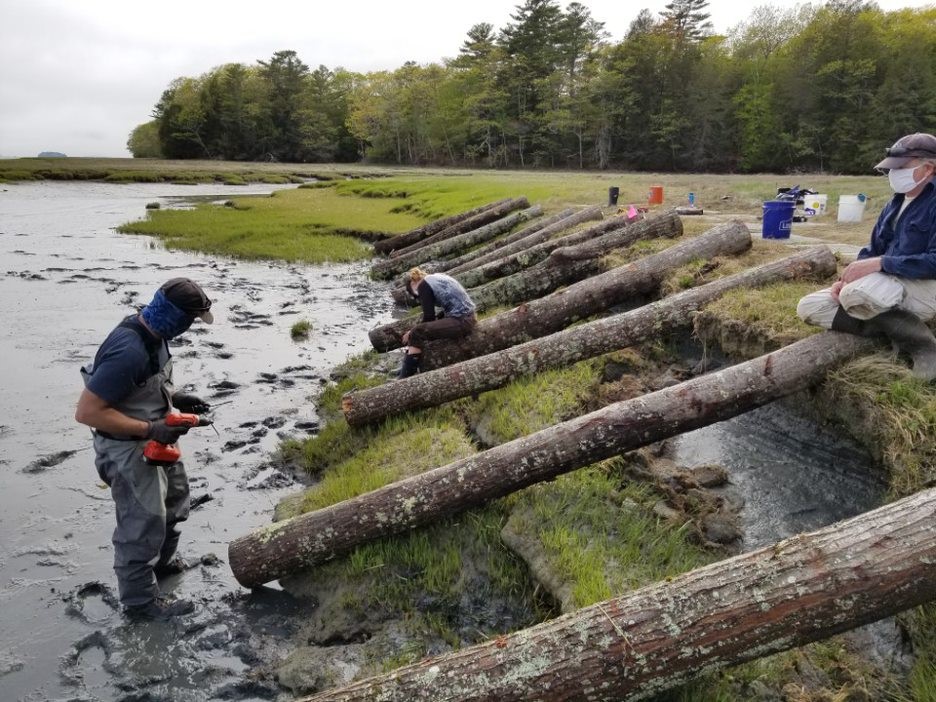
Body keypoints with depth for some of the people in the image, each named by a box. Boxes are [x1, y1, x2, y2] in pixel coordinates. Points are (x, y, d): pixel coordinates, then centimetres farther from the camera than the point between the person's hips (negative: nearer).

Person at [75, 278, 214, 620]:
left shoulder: (152, 332, -6)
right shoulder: (130, 351, -33)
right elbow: (87, 412, -29)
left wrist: (174, 397, 0)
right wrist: (150, 430, -27)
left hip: (153, 440, 10)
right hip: (128, 448, -10)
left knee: (174, 498, 27)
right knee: (143, 523, 4)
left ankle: (159, 560, 49)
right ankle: (140, 599, 24)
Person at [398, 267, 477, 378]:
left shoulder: (423, 285, -7)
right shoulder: (437, 277, 19)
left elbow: (428, 316, -11)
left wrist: (411, 333, 3)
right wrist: (437, 318, 18)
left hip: (461, 322, -10)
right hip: (468, 318, 10)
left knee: (416, 334, -12)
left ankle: (405, 377, -8)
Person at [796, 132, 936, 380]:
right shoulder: (895, 202, 14)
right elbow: (873, 250, 16)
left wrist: (879, 264, -27)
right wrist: (848, 277, -4)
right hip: (887, 285, 8)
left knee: (855, 293, -37)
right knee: (808, 307, -5)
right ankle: (895, 329, -11)